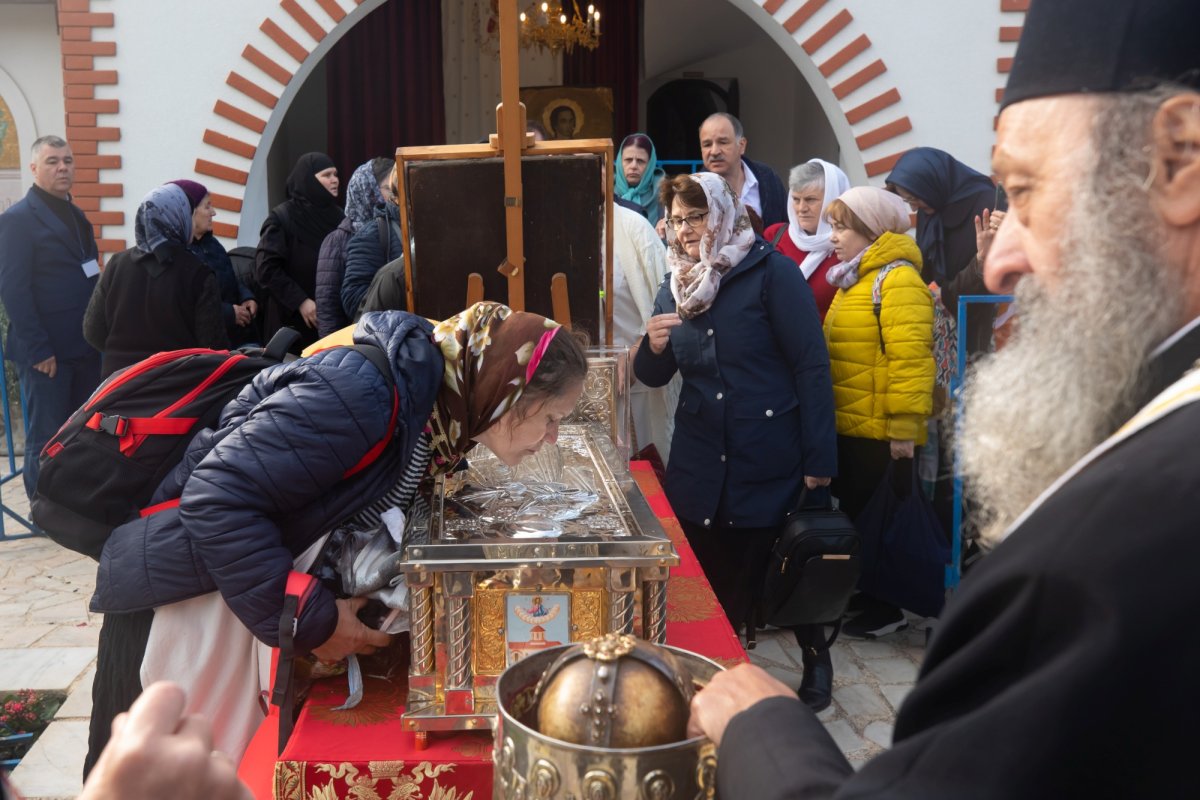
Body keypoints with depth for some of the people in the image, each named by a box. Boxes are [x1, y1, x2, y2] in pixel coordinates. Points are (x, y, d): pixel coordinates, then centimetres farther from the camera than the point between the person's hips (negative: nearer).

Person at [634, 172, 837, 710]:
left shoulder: (771, 273, -9)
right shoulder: (675, 288, 9)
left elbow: (812, 366, -12)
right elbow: (653, 378, 13)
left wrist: (819, 461, -17)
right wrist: (653, 347, -11)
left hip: (771, 462, -4)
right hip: (700, 466, 5)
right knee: (711, 586, 10)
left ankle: (815, 658, 35)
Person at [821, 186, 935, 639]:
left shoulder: (897, 279, -14)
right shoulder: (852, 281, 16)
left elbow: (910, 359, -21)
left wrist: (904, 429, -23)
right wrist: (829, 415, 16)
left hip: (881, 432, -9)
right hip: (848, 427, 9)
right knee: (855, 515, 16)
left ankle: (885, 610, 16)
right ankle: (866, 599, 30)